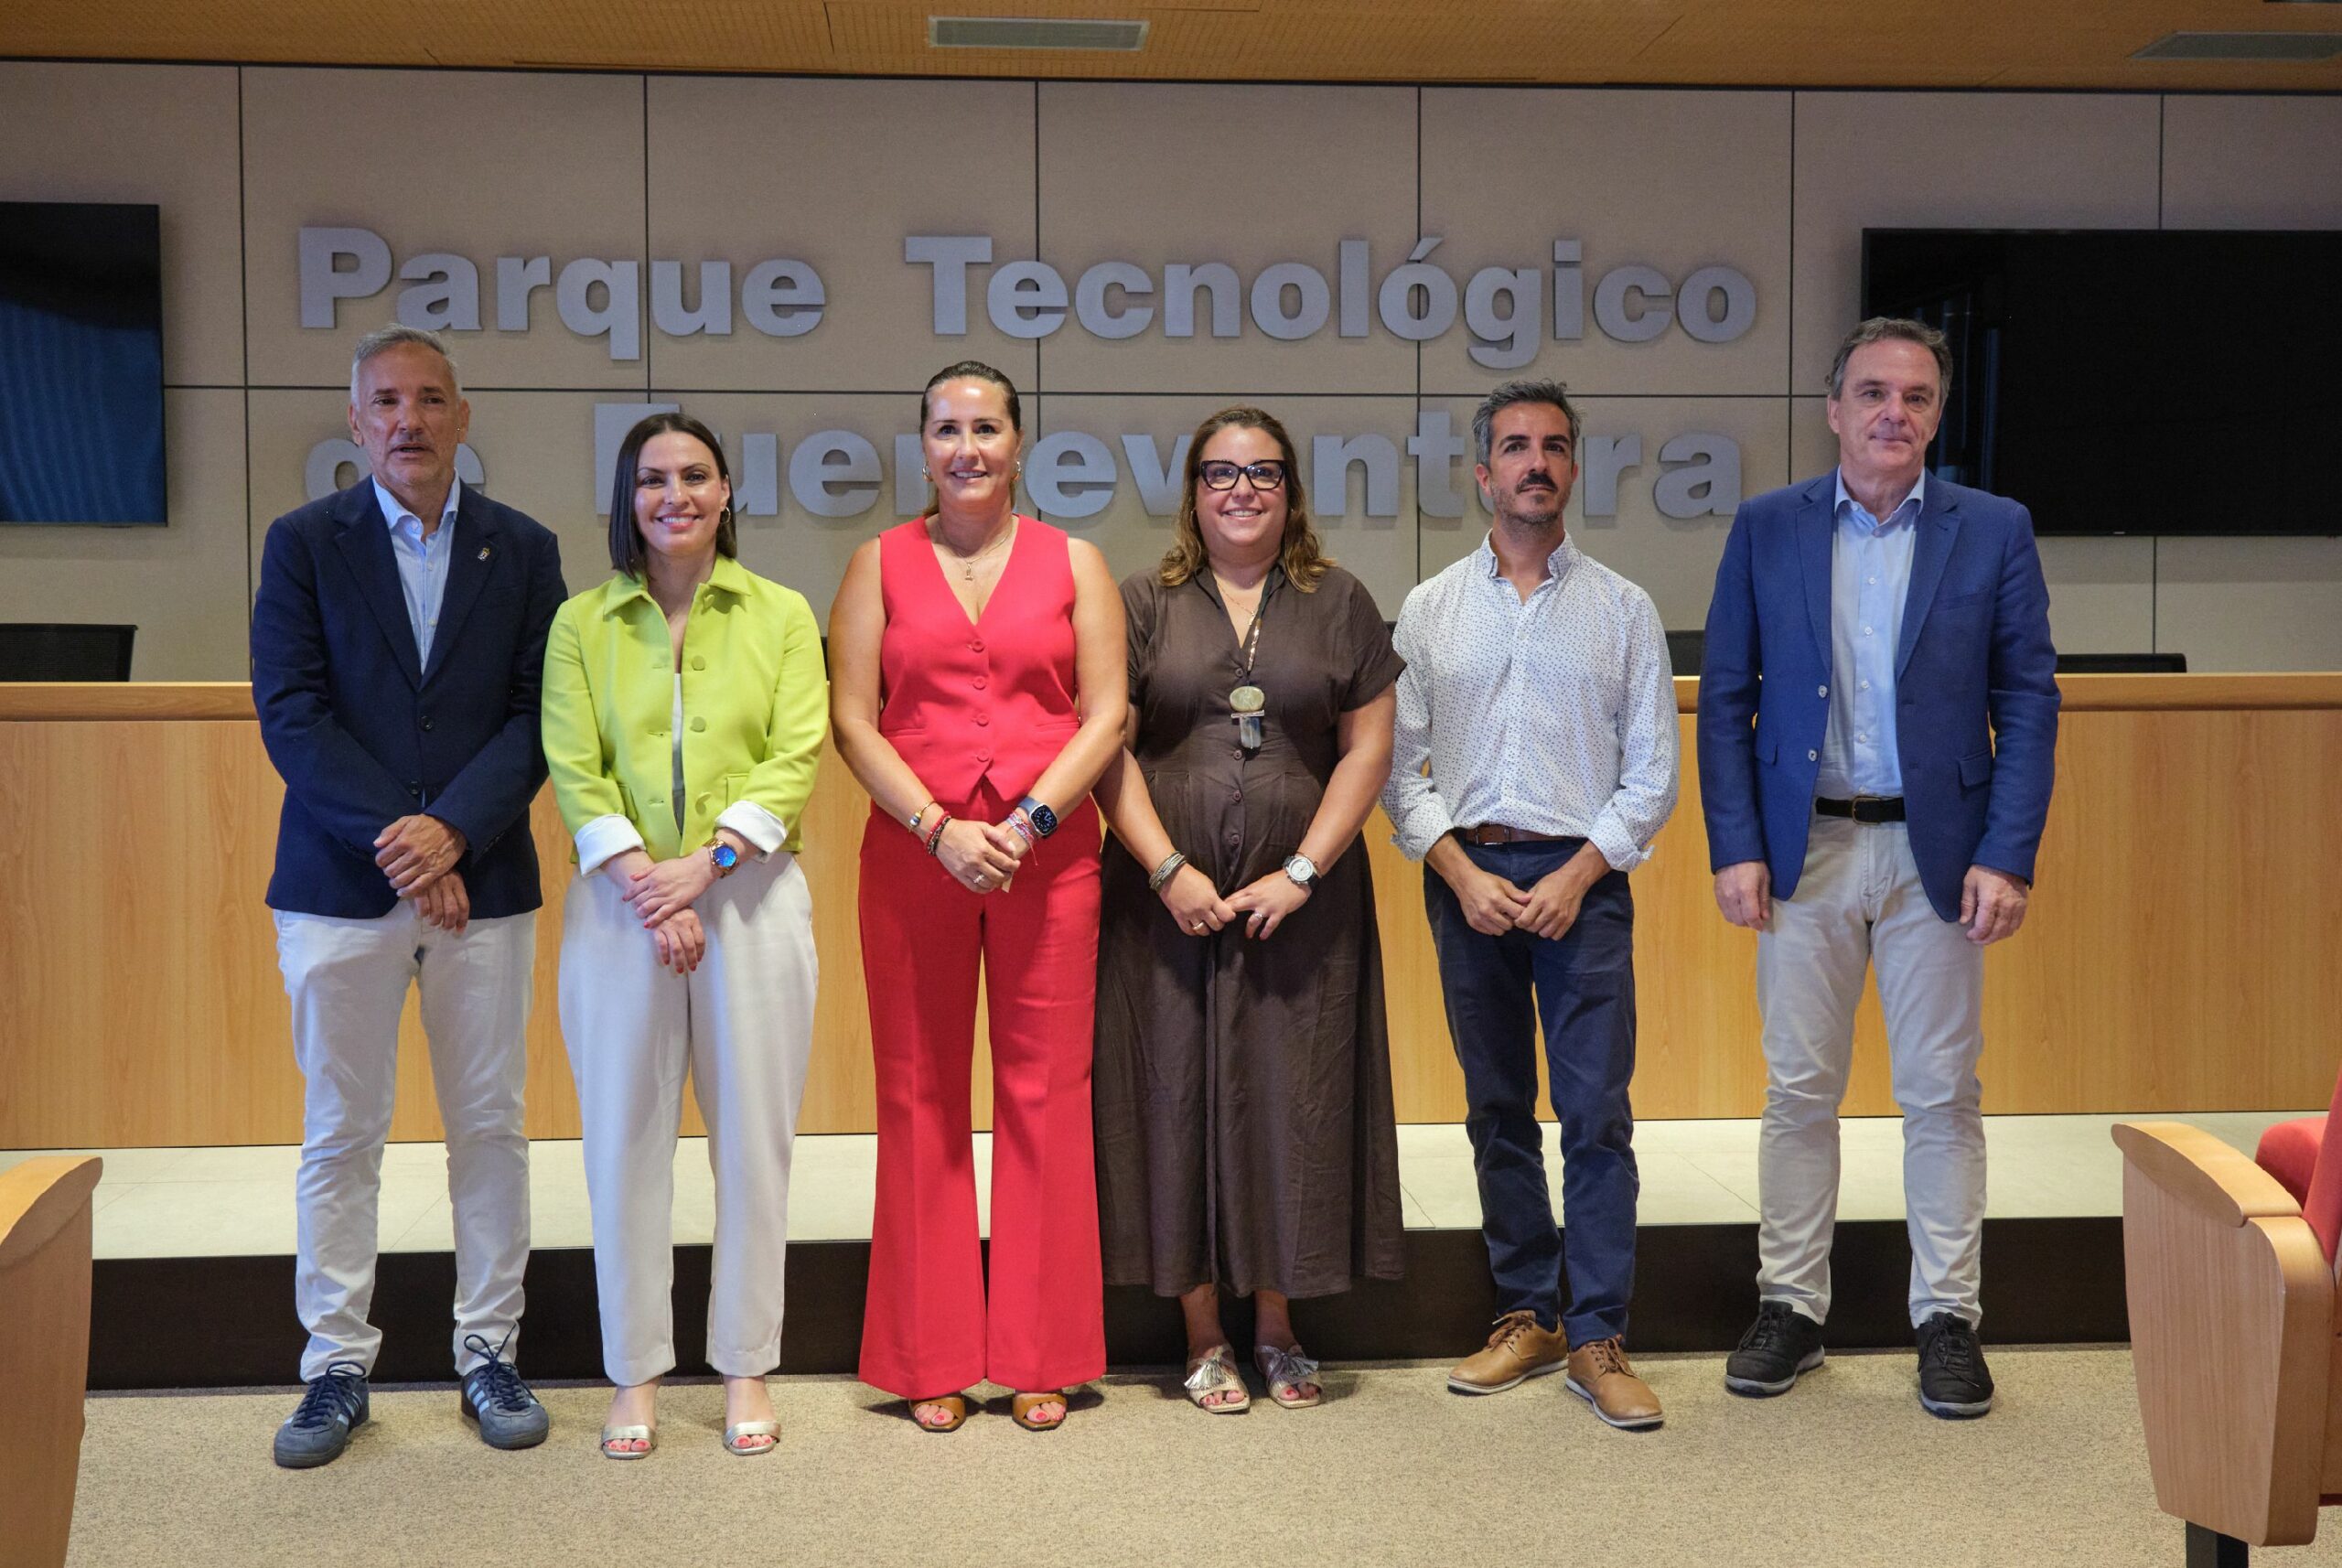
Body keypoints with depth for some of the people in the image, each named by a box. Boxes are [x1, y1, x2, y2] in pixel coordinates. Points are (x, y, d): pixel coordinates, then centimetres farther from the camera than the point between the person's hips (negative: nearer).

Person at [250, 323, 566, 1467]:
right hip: (340, 885, -1)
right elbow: (290, 714, -5)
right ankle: (338, 1366, 16)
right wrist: (393, 840, -14)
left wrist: (451, 829, -14)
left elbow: (535, 716, 0)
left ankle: (489, 1353, 18)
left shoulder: (523, 550, 7)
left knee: (490, 1129, 6)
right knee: (339, 1138, 6)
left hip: (481, 880, 1)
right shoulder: (304, 544, 4)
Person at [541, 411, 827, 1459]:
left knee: (752, 1134, 3)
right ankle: (636, 1374, 15)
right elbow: (573, 770, 0)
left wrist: (707, 864, -14)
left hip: (749, 894, 0)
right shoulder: (583, 623, 8)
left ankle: (746, 1369, 15)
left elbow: (794, 758, -2)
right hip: (620, 901, 1)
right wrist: (643, 885, -13)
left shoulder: (780, 615, 7)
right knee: (625, 1135, 4)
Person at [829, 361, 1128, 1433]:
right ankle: (933, 1359, 13)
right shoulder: (881, 564, 8)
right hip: (913, 853, 0)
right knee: (922, 1095, 4)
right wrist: (940, 829, -11)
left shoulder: (1073, 563, 8)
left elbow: (1106, 714, 2)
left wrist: (1029, 821, -12)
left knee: (1044, 1092, 1)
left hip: (1048, 854, 0)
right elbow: (851, 721, 1)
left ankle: (1041, 1357, 11)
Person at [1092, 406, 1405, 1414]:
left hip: (1301, 899, 1)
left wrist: (1301, 872, -8)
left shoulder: (1339, 603, 8)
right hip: (1170, 897, 0)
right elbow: (1109, 747, -1)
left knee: (1291, 1097, 4)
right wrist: (1169, 869, -12)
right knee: (1181, 1094, 2)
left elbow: (1368, 747, 2)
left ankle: (1276, 1330, 17)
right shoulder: (1145, 603, 6)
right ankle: (1204, 1338, 13)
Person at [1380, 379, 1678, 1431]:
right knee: (1497, 1110, 8)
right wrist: (1462, 870, -7)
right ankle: (1527, 1316, 18)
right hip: (1466, 877, 2)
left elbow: (1653, 770, 2)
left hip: (1582, 877, -2)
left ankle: (1597, 1339, 0)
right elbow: (1400, 764, 5)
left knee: (1597, 1114, -6)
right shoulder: (1430, 610, 9)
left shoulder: (1623, 610, 6)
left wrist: (1576, 873, -9)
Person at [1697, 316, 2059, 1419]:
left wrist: (2006, 858, -8)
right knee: (1799, 1091, 7)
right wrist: (1734, 848, -5)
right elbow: (1726, 699, 3)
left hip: (1935, 851, 0)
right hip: (1804, 850, 1)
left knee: (1942, 1096, 5)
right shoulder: (1767, 530, 3)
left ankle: (1947, 1319, 17)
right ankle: (1790, 1307, 19)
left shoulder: (1994, 532, 2)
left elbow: (2027, 702, 0)